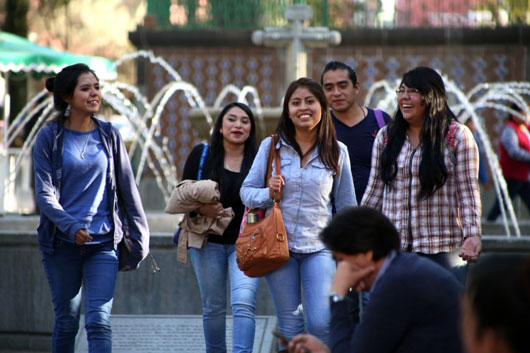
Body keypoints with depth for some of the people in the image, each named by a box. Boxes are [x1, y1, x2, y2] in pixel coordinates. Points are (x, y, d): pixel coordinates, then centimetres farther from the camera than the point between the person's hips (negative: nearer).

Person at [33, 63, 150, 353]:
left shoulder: (109, 135, 6)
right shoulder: (49, 138, 0)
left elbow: (128, 188, 11)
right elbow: (44, 193, -7)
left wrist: (139, 236, 9)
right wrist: (70, 226, -24)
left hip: (103, 242, 1)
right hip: (62, 243, -1)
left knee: (99, 321, -11)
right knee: (66, 321, 8)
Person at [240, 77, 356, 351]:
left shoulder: (337, 152, 3)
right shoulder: (271, 146, 2)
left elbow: (346, 205, 10)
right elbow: (247, 190, 7)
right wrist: (268, 193, -14)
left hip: (319, 246, -1)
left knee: (321, 323, -14)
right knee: (290, 326, 5)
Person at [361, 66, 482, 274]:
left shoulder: (457, 136, 0)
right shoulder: (385, 137, 10)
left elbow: (468, 190, -3)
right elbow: (374, 191, 14)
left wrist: (472, 235, -13)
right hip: (392, 247, 3)